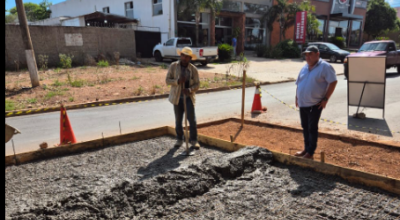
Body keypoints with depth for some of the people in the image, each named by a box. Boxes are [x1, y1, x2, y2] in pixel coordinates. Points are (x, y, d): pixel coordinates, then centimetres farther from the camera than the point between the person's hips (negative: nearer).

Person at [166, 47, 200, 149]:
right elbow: (167, 80, -4)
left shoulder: (193, 69, -2)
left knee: (192, 119, -6)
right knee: (178, 120, 9)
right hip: (177, 97, 1)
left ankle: (193, 140, 9)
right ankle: (179, 139, 26)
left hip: (189, 97, -1)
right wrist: (177, 81, -22)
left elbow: (197, 84, -1)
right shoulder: (173, 66, -2)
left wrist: (190, 90, -22)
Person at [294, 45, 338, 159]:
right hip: (302, 103, 7)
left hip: (315, 104, -7)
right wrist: (297, 97, 12)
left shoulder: (325, 67, -9)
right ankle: (306, 149, 27)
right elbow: (298, 83, 20)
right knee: (305, 127, 14)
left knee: (312, 128, -1)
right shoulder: (305, 68, 12)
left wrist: (325, 99, -17)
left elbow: (333, 82, -15)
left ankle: (310, 153, 7)